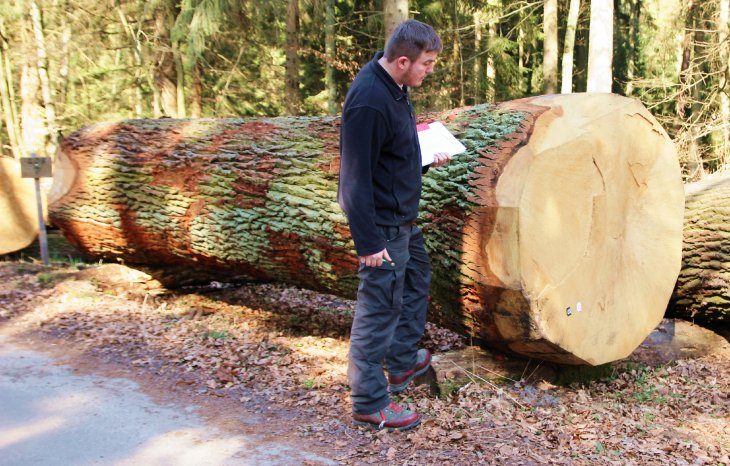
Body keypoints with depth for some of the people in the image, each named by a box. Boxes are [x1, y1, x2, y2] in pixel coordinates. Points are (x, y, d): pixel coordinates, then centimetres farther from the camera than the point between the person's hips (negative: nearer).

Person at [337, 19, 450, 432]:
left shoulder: (393, 84, 3)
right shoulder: (369, 102, -27)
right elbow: (356, 177, -25)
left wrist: (429, 157, 6)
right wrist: (368, 242, -24)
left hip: (402, 215, 10)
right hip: (382, 223, -10)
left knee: (417, 277, 24)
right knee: (380, 307, -1)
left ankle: (403, 362, 42)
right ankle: (370, 403, 13)